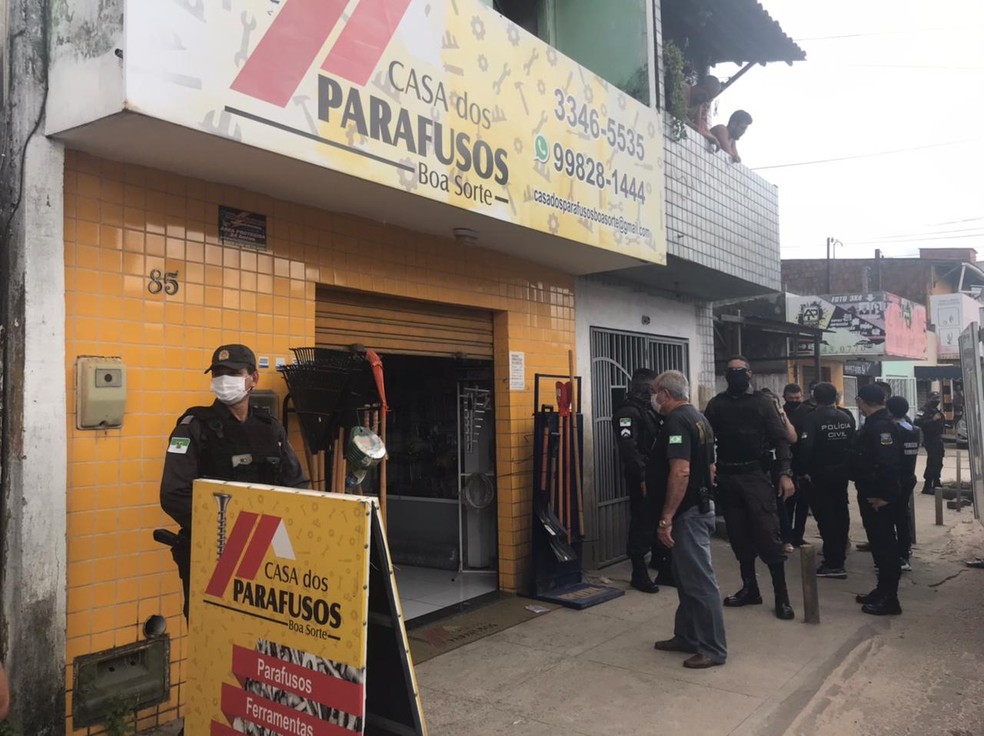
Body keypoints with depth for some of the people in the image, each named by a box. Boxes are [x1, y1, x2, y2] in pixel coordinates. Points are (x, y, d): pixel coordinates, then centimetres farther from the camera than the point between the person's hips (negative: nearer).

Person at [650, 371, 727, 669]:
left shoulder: (677, 421, -18)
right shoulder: (698, 418, 14)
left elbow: (680, 472, -27)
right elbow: (709, 468, 19)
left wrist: (666, 518, -25)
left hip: (688, 513, -11)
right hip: (701, 505, 11)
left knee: (700, 580, -2)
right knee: (687, 576, 18)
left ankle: (713, 649, 6)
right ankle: (687, 637, 28)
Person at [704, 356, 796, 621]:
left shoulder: (762, 402, 1)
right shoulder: (716, 404, 8)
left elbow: (780, 439, -4)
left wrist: (785, 473, -14)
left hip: (756, 475, -3)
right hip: (727, 477, 3)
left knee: (768, 534, -6)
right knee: (739, 536, 11)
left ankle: (781, 596, 2)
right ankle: (749, 588, 24)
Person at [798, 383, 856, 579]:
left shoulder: (812, 418, -15)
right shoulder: (847, 416, 5)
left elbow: (805, 447, -22)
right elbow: (854, 444, 7)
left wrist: (804, 471, -13)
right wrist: (848, 467, 12)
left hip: (820, 474, -6)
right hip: (841, 472, 6)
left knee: (825, 516, -2)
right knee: (841, 513, 17)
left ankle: (834, 563, -3)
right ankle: (839, 552, 29)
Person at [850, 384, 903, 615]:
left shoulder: (882, 426, -20)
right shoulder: (875, 424, 12)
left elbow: (889, 463, -29)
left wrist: (884, 495, -25)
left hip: (878, 497, -10)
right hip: (871, 494, 10)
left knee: (884, 543, -3)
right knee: (879, 542, 16)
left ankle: (889, 599, 4)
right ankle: (883, 591, 26)